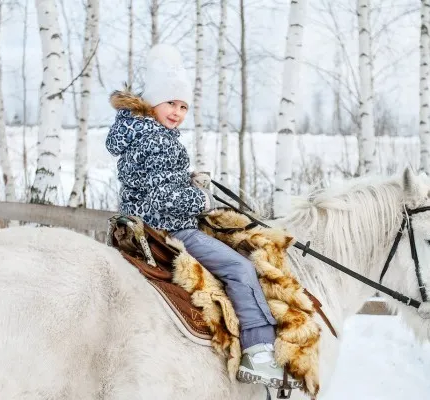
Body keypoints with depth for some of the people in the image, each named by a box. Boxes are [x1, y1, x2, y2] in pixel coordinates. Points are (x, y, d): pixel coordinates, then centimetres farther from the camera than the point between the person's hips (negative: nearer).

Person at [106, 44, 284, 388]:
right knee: (239, 268, -11)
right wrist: (202, 200, -10)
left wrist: (189, 182, 10)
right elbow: (163, 195, -26)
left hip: (144, 223, 11)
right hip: (168, 229, -11)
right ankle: (258, 352, -15)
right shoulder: (157, 138, -19)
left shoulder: (136, 129, 12)